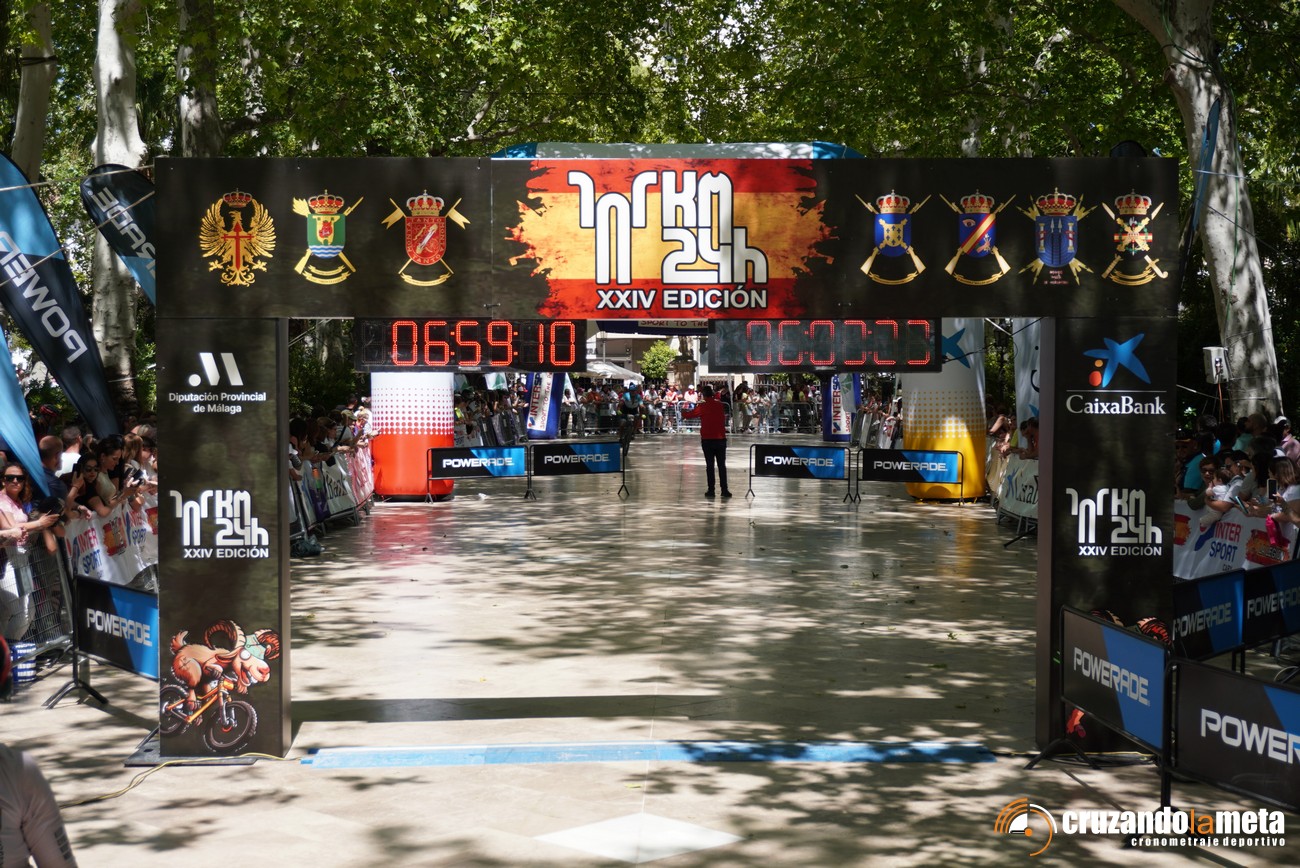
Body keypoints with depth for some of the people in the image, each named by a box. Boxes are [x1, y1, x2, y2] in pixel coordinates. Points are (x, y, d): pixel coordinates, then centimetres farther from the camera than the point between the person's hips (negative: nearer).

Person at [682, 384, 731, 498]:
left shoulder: (702, 406, -6)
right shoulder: (719, 404, 4)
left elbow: (690, 414, 3)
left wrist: (683, 414, 24)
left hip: (707, 439, -2)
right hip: (721, 438, 2)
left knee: (710, 465, 2)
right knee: (722, 465, 5)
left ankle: (711, 490, 1)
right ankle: (724, 490, 1)